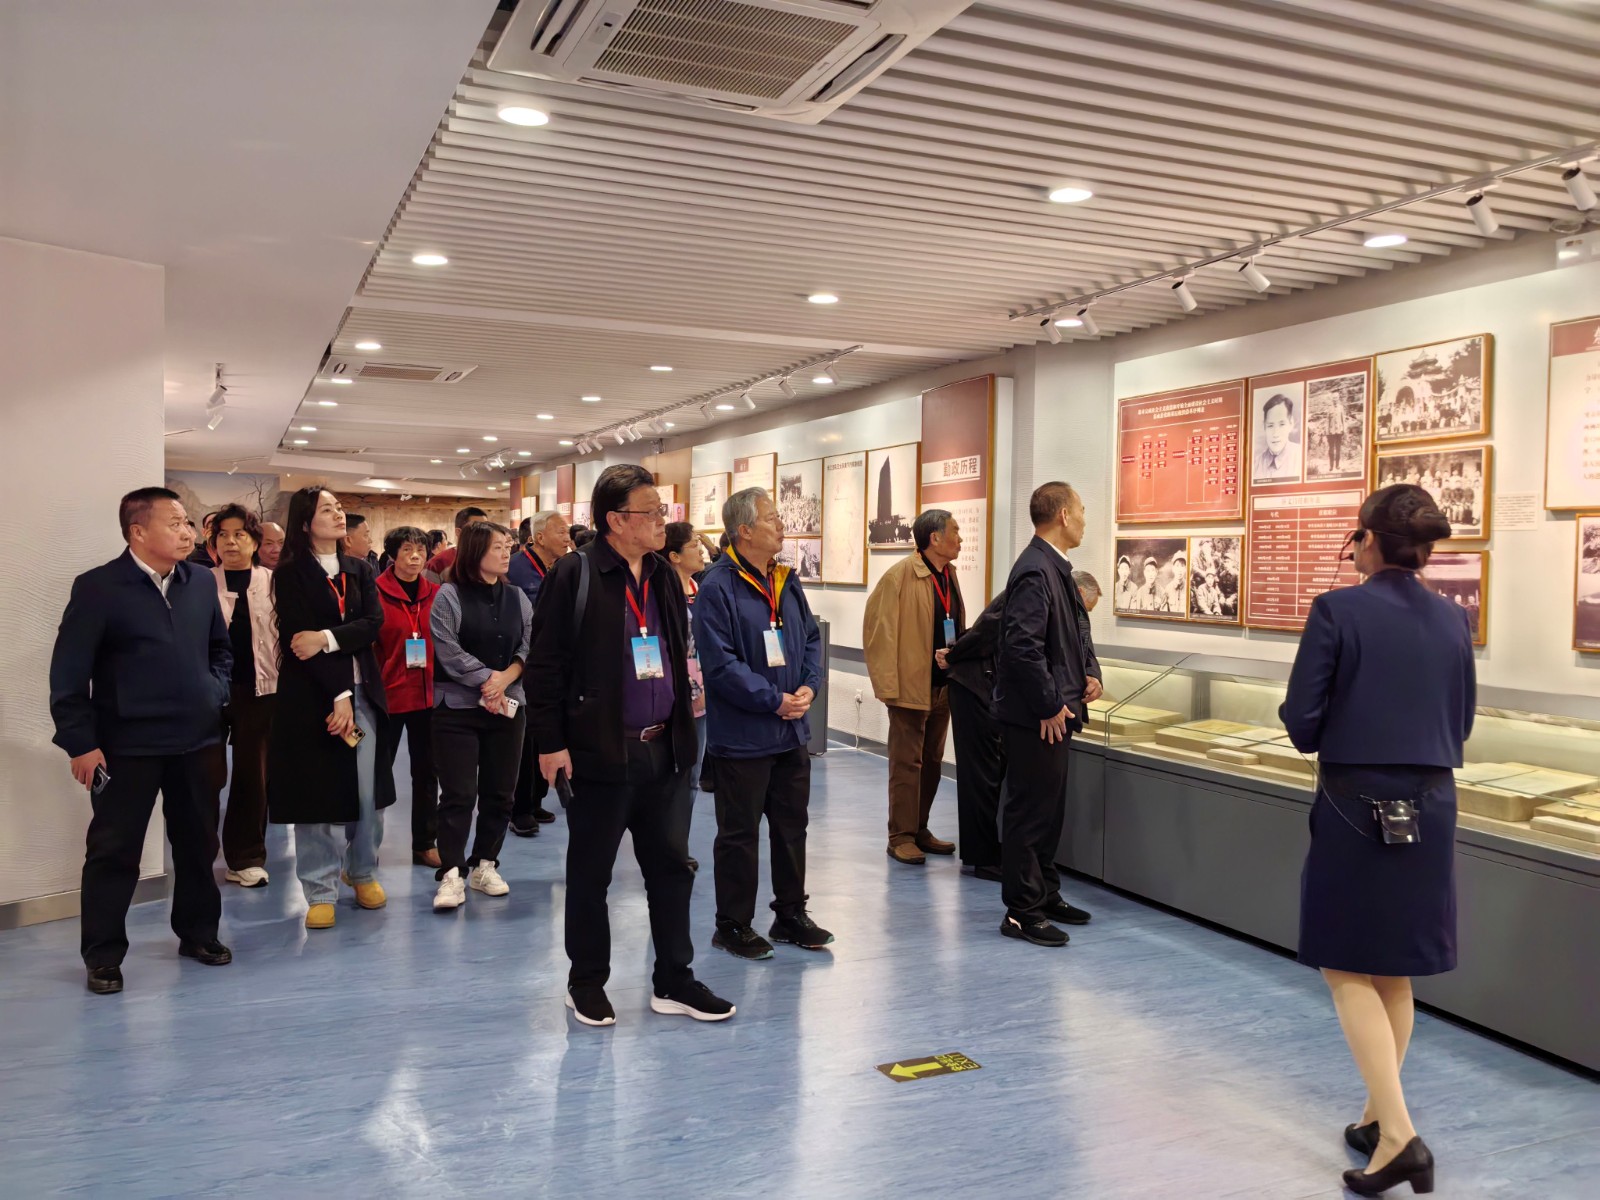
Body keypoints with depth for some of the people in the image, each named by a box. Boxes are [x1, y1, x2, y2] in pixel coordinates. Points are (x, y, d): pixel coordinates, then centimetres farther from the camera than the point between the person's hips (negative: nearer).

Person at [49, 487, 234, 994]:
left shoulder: (201, 582, 4)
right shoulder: (97, 588, -10)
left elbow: (221, 647, 17)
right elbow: (68, 672, -9)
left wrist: (216, 691, 1)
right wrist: (81, 742, -12)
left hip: (195, 738, 5)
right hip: (127, 744, -5)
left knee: (197, 842, 14)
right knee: (114, 849, 4)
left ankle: (198, 933, 30)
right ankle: (103, 955, 17)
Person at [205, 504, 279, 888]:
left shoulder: (272, 582, 5)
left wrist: (281, 682, -4)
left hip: (259, 689, 1)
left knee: (252, 773, 7)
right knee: (209, 774, -1)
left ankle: (246, 858, 19)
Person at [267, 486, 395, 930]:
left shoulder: (360, 571, 12)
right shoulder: (290, 575, -3)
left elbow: (374, 623, -2)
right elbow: (297, 639, -11)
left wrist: (328, 638, -18)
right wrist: (337, 696, -15)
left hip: (363, 691, 4)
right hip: (312, 695, -4)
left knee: (369, 789, 6)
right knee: (318, 791, -1)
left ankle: (364, 872, 24)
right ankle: (321, 891, 9)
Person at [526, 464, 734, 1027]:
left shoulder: (665, 576, 10)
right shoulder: (575, 574, -11)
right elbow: (546, 662, -11)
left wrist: (683, 729, 13)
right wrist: (551, 742, -14)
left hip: (664, 749, 6)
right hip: (599, 751, -6)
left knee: (671, 865, 12)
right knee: (590, 873, 9)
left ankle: (673, 980, 25)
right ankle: (586, 982, 25)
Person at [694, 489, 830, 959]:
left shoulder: (787, 580, 8)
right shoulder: (718, 588, -16)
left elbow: (811, 638, 14)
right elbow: (721, 664, -21)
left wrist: (808, 687, -3)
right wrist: (775, 700, -19)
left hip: (792, 730, 8)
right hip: (742, 736, -7)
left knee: (792, 826, 16)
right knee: (739, 834, 4)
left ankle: (791, 915, 31)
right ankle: (733, 926, 18)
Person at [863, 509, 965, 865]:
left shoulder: (949, 575, 11)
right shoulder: (901, 575, -12)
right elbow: (879, 630, -14)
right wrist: (888, 684, -17)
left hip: (943, 685, 8)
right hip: (911, 686, -8)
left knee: (932, 761, 14)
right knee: (906, 763, 0)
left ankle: (920, 830, 25)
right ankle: (901, 837, 9)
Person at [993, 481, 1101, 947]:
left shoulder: (1057, 568, 12)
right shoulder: (1035, 571, -20)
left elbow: (1076, 630, 23)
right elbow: (1023, 646, -26)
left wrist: (1090, 672, 7)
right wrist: (1049, 707, -20)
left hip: (1057, 712, 10)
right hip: (1036, 716, -10)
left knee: (1049, 807, 19)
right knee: (1029, 811, -1)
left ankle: (1045, 894, 32)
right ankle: (1022, 911, 9)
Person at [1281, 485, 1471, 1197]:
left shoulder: (1337, 611, -13)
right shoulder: (1453, 620, 4)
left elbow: (1302, 722, -12)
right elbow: (1461, 725, 11)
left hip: (1355, 808, -5)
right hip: (1429, 809, 6)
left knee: (1349, 970, 5)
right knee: (1396, 972, 18)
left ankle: (1398, 1134, -5)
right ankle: (1379, 1117, 30)